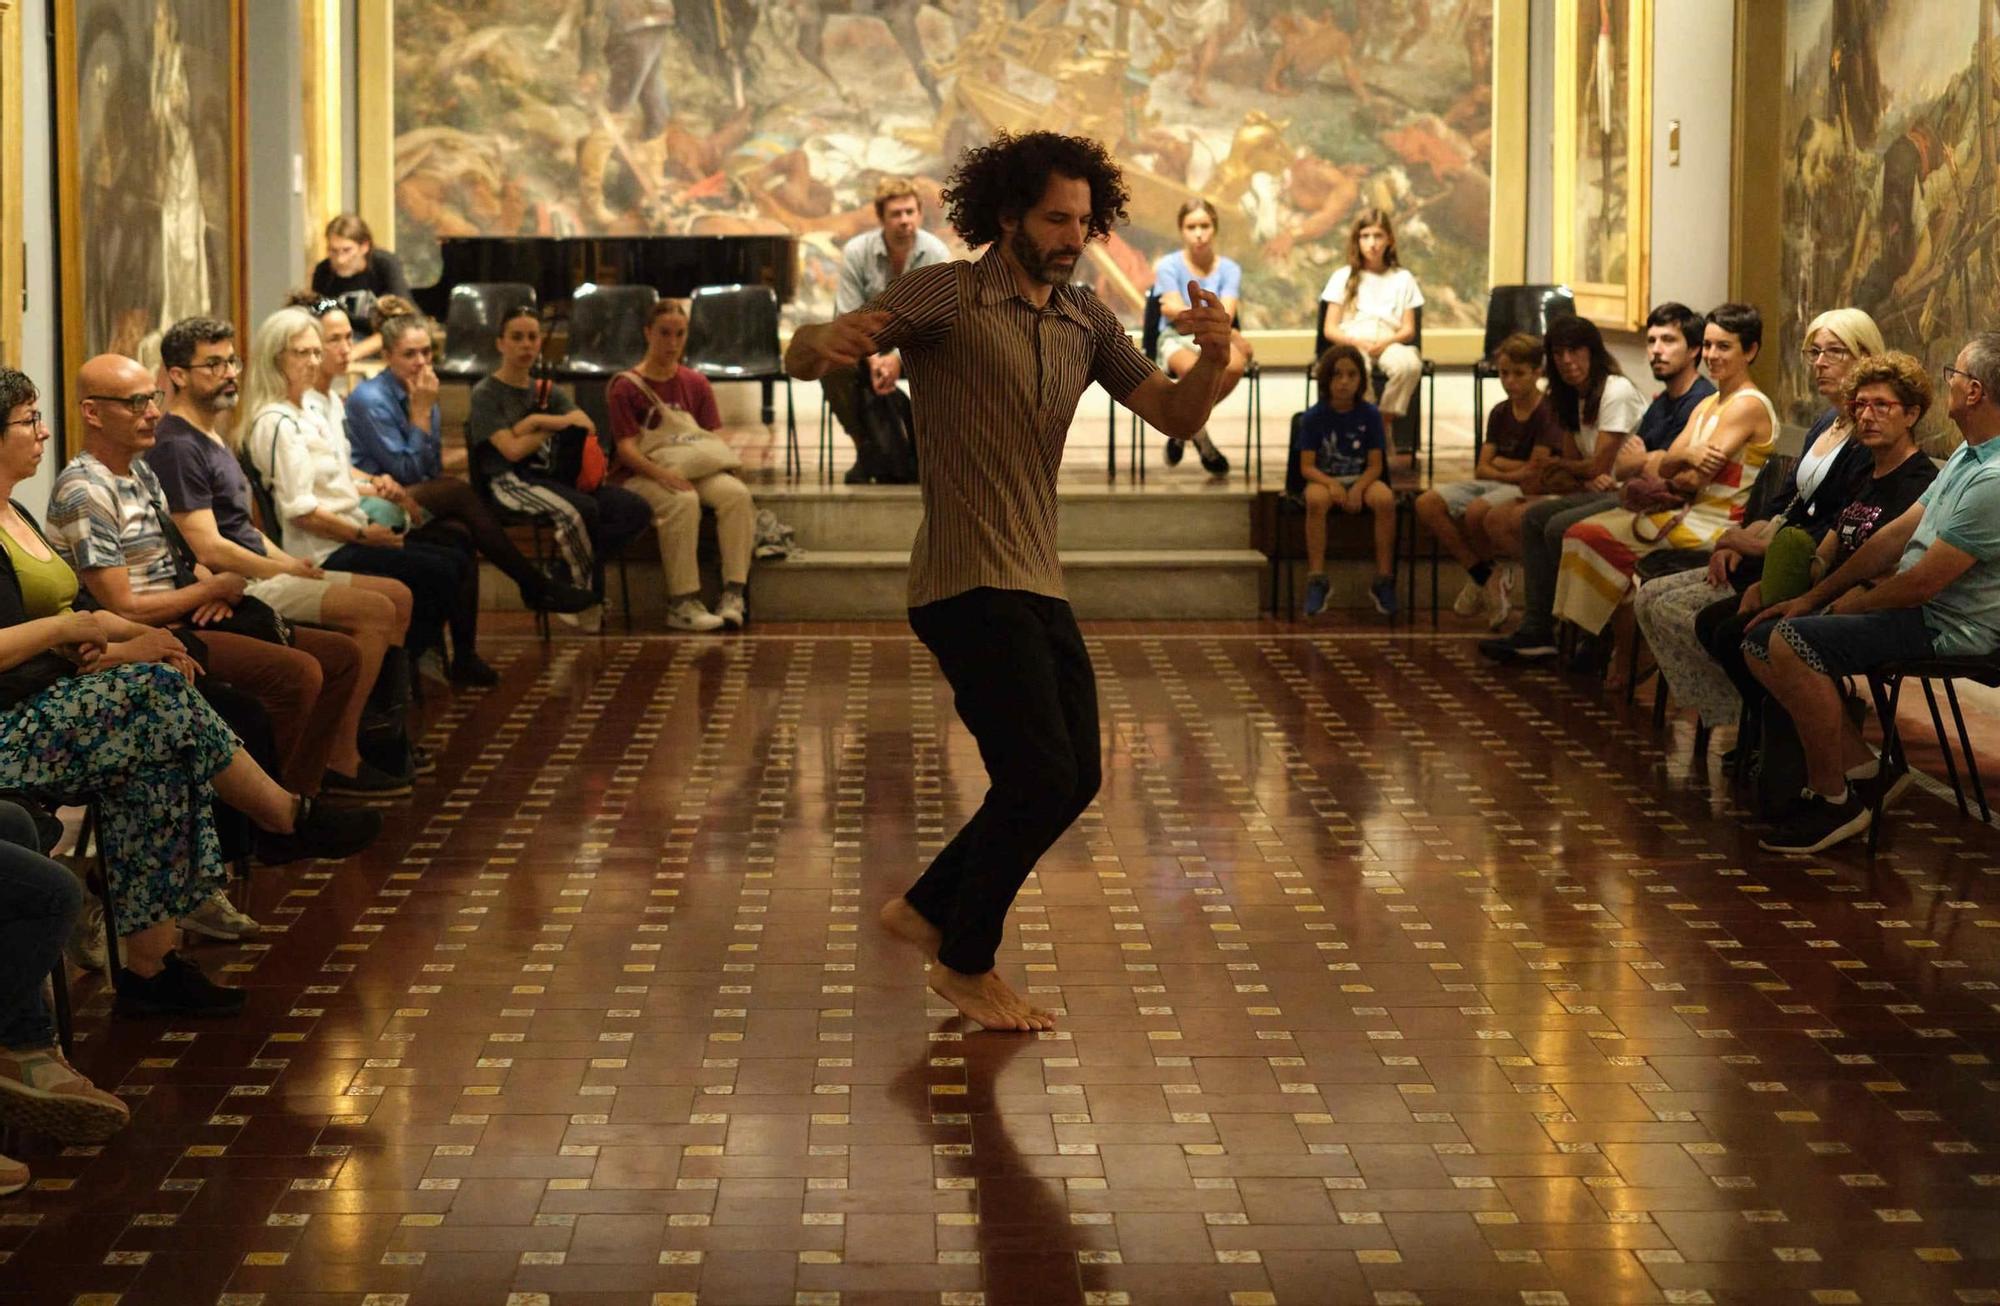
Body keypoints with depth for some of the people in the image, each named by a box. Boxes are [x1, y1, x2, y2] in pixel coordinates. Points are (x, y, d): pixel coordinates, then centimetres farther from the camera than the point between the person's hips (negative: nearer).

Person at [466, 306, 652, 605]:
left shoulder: (546, 391, 20)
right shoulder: (486, 394, 2)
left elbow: (587, 427, 2)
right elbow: (512, 450, -10)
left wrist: (537, 421, -10)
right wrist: (558, 424, -3)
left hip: (551, 476, 6)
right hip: (510, 482, -6)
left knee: (636, 510, -15)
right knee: (581, 509, -35)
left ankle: (563, 569, -6)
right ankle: (585, 591, -13)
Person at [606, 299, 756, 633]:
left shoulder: (696, 384, 16)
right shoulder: (625, 387, 0)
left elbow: (713, 437, 11)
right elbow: (627, 448, -10)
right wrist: (662, 473, -28)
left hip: (695, 468, 4)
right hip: (642, 476, -4)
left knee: (736, 493, -27)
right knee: (683, 502, -37)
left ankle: (733, 593, -29)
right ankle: (682, 603, -33)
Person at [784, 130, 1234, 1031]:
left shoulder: (1086, 322, 11)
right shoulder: (947, 296, -9)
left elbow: (1175, 418, 6)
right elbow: (801, 358, -14)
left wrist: (1212, 360, -16)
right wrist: (828, 343, -39)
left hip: (1039, 587, 8)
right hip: (969, 584, -8)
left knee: (1072, 780, 12)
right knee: (1041, 778, -10)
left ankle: (926, 910, 28)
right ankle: (966, 965, 9)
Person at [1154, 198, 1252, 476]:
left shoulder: (1229, 269, 7)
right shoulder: (1168, 265, 2)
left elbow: (1225, 316, -6)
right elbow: (1174, 312, -10)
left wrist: (1186, 312, -14)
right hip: (1176, 339, -3)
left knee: (1236, 365, -35)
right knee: (1191, 367, -40)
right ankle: (1202, 442, -14)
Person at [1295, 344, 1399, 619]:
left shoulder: (1369, 415, -1)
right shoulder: (1313, 417, -3)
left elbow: (1375, 465, -3)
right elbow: (1307, 466, -6)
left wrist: (1358, 488, -23)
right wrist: (1331, 484, -26)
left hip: (1362, 480, 1)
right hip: (1324, 479, -1)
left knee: (1385, 499, -33)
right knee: (1316, 500, -38)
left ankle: (1383, 580, -23)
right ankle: (1317, 579, -31)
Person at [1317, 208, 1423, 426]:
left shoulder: (1402, 278, 17)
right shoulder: (1343, 277, 14)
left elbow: (1408, 329, 11)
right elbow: (1330, 329, 8)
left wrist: (1385, 342, -12)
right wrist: (1358, 342, -12)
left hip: (1389, 342, 1)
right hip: (1351, 343, -1)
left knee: (1409, 365, -36)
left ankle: (1386, 422, -21)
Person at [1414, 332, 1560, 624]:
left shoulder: (1548, 413, -6)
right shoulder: (1499, 413, 14)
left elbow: (1537, 471, -13)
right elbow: (1481, 469, 7)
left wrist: (1500, 464, 0)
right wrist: (1516, 471, -10)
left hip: (1528, 490, -7)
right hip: (1494, 485, 7)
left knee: (1477, 510, -38)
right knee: (1427, 504, -15)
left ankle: (1498, 574, -5)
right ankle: (1481, 575, -6)